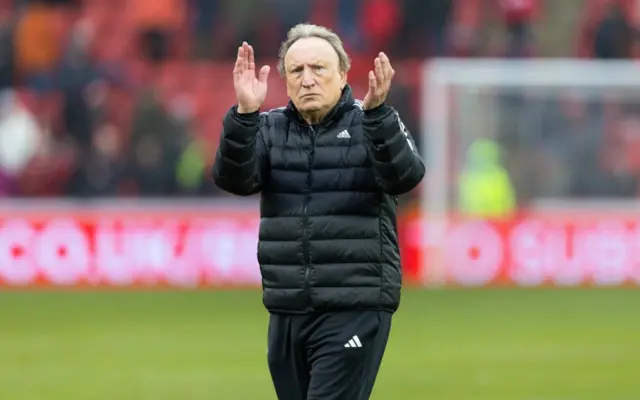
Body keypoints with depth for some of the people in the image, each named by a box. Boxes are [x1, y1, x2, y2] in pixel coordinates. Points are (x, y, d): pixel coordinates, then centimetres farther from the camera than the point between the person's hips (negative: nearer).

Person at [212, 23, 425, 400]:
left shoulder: (372, 125, 1)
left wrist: (376, 111, -32)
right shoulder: (269, 129, 9)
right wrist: (244, 113, -24)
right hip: (287, 312, 5)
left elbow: (404, 175, -17)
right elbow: (234, 179, -8)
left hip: (355, 311, -5)